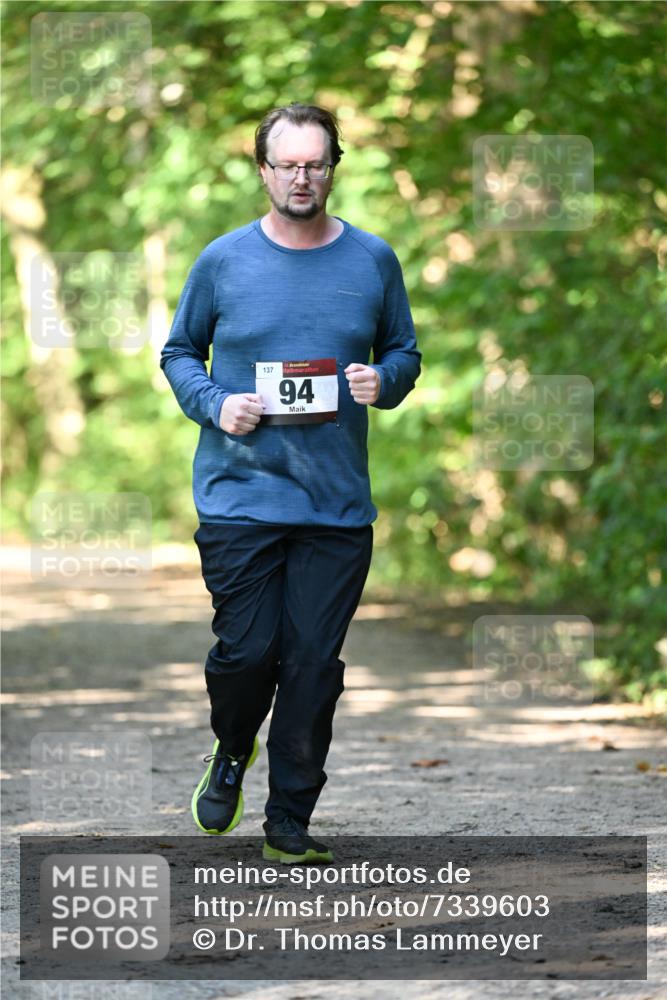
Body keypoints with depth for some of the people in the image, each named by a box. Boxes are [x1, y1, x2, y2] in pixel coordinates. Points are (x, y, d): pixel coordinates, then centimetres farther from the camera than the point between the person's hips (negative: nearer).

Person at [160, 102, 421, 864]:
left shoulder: (373, 260, 6)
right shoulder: (223, 261, 2)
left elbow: (404, 351, 16)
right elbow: (179, 352, 12)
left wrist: (384, 381, -7)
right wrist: (214, 405, -7)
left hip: (337, 506, 1)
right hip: (239, 494, -1)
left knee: (314, 663, 0)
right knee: (246, 651, -6)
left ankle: (290, 824, 11)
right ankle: (231, 755, 28)